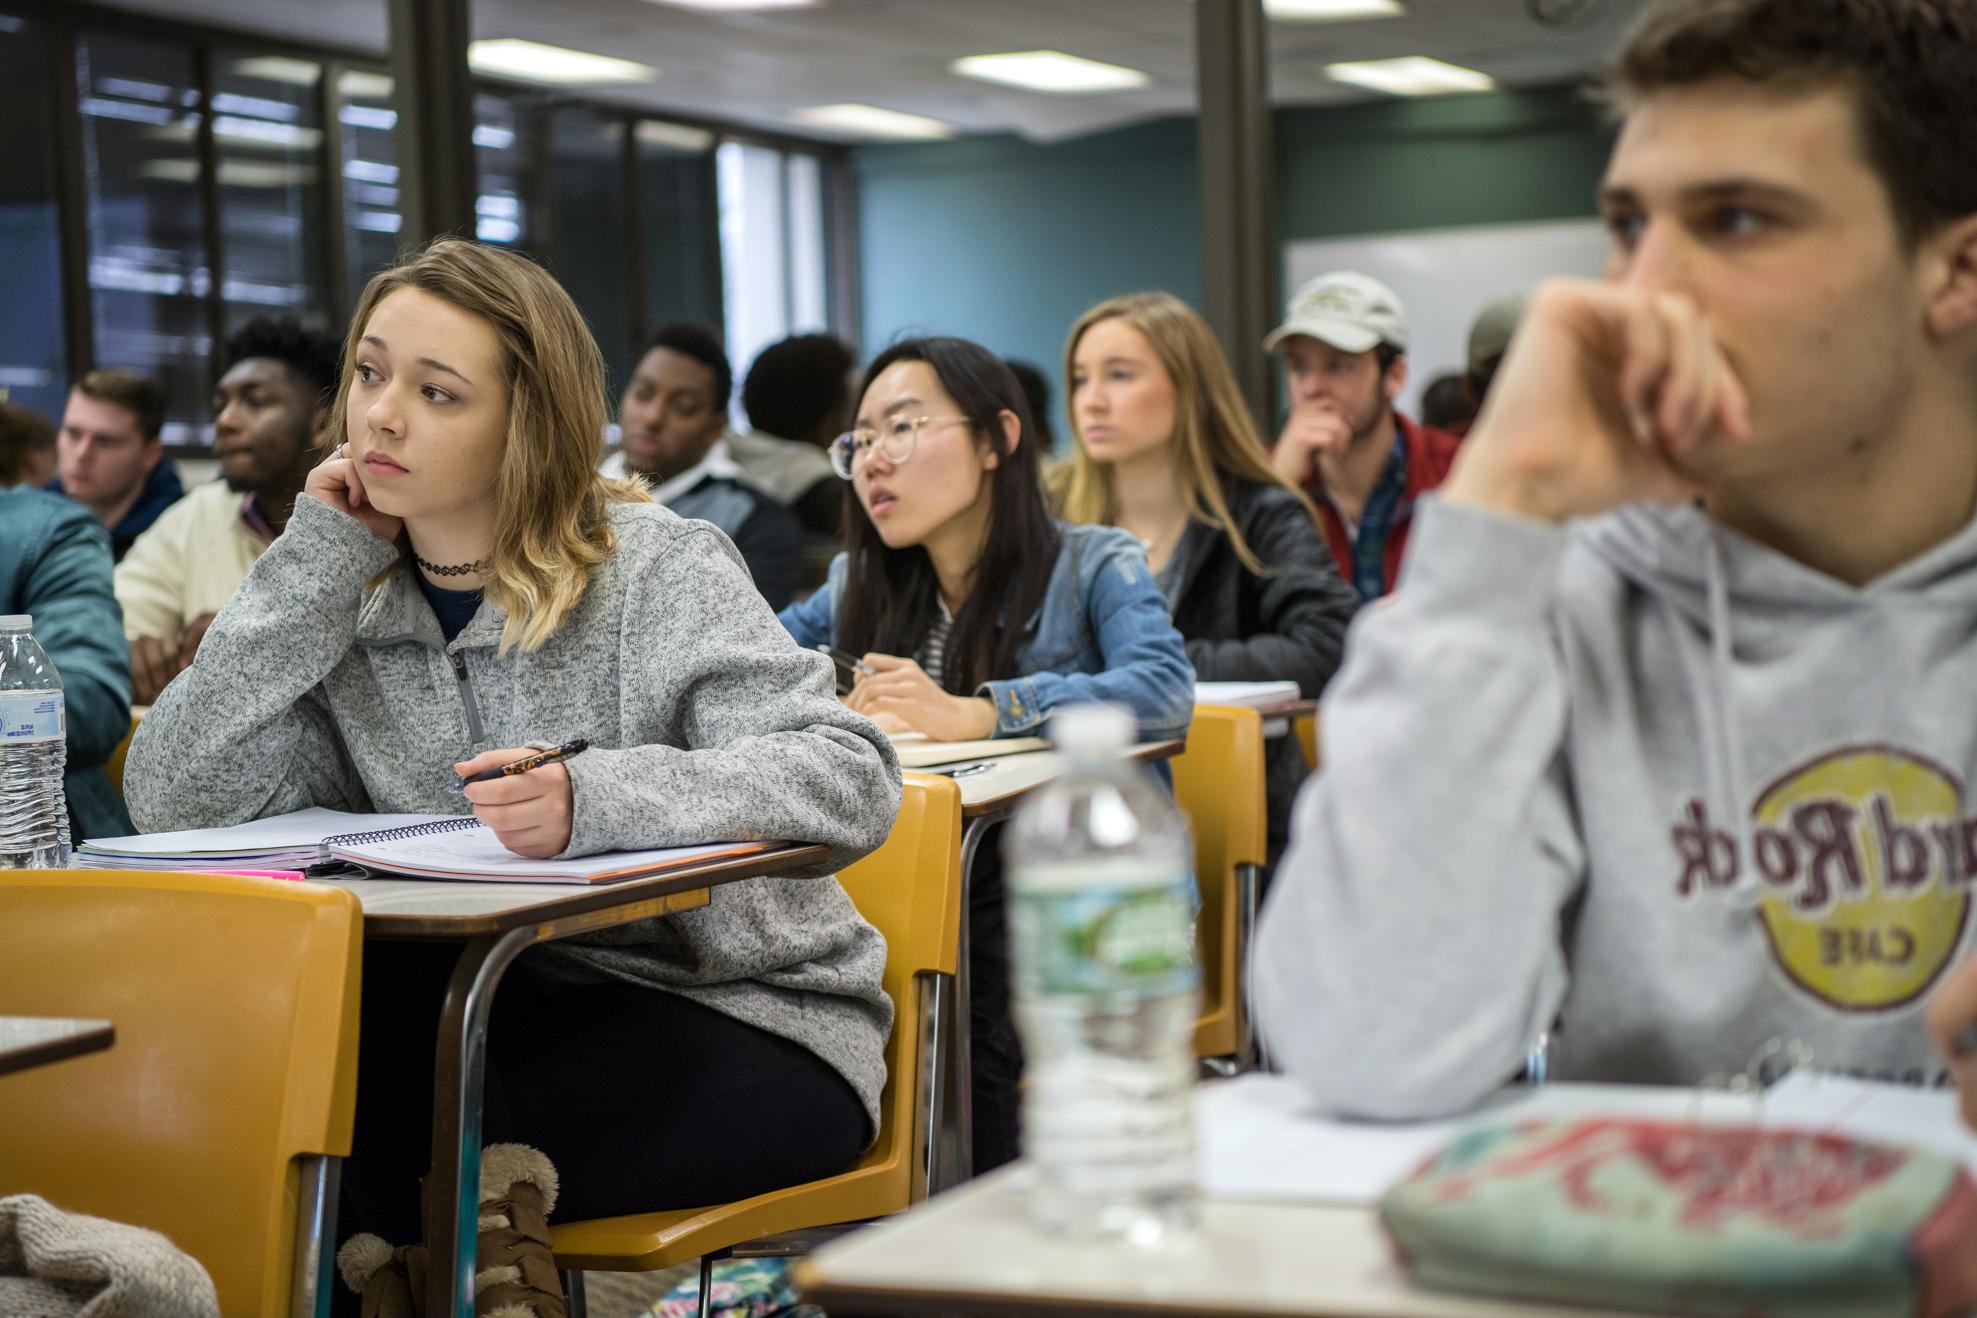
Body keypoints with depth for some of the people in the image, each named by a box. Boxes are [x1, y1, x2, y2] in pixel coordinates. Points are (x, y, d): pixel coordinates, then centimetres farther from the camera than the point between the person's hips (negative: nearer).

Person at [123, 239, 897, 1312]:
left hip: (751, 1020, -5)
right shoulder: (353, 598, 6)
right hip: (531, 1004, 5)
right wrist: (314, 563, -8)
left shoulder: (657, 570, -9)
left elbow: (852, 780, -22)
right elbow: (175, 803, -6)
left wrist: (598, 799, -37)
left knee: (386, 1145, -26)